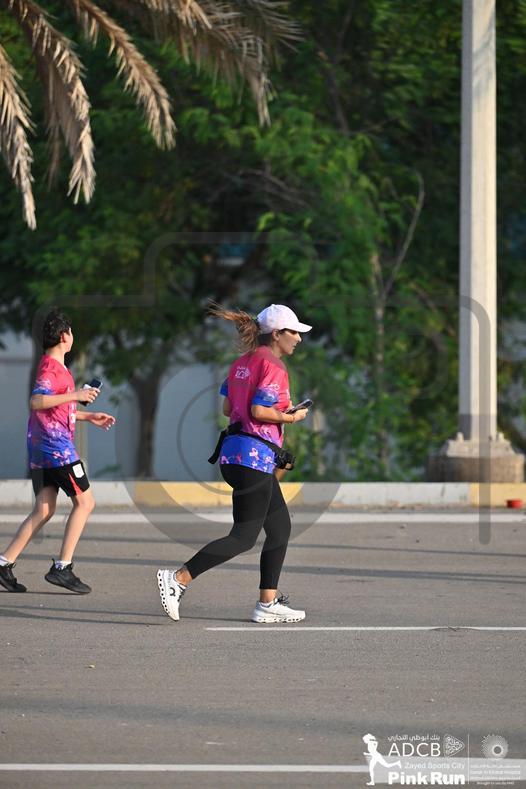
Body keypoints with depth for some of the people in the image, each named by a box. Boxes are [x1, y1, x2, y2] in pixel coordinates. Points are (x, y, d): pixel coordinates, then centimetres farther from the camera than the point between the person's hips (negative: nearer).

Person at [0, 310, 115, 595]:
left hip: (40, 449, 10)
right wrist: (75, 395, -26)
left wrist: (89, 416, 28)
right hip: (57, 446, -10)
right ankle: (62, 568, -7)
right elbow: (36, 401, -27)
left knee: (43, 510, 8)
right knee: (84, 502, -4)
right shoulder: (51, 367, -12)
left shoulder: (53, 366, 19)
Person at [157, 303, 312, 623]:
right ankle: (178, 579, -15)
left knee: (280, 527, 15)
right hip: (255, 455, -10)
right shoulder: (272, 365, -12)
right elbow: (259, 411, -20)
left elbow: (228, 408, 15)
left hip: (234, 452, 10)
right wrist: (290, 418, -6)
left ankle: (269, 603, 14)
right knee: (244, 537, -8)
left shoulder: (242, 363, 15)